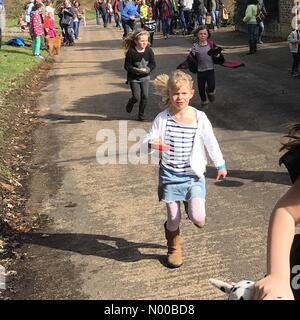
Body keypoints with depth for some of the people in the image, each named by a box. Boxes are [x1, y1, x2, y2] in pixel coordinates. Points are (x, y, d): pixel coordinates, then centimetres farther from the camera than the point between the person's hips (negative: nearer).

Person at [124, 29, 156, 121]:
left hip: (145, 77, 3)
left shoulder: (149, 50, -9)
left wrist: (147, 69, -21)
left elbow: (153, 64, -3)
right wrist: (137, 70, -28)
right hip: (133, 78, -3)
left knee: (145, 96, 0)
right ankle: (130, 104, 34)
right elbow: (127, 66, -15)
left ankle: (141, 114, 18)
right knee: (136, 97, -2)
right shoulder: (131, 52, -18)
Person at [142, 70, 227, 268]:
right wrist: (151, 144, -31)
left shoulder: (199, 118, -8)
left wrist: (220, 165, 14)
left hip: (193, 175, 0)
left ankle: (192, 206, 27)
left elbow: (211, 142, 4)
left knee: (198, 220, -11)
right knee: (173, 218, 7)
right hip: (170, 175, 0)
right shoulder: (162, 118, -9)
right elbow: (146, 142, -7)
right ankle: (174, 248, 38)